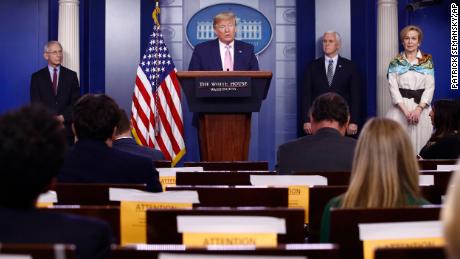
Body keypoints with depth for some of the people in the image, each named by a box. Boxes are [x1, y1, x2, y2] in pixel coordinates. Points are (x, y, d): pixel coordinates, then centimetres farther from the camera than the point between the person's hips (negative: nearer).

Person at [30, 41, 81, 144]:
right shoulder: (37, 77, 6)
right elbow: (36, 103, 0)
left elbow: (76, 101, 2)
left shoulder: (71, 75, 7)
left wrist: (63, 117, -11)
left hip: (66, 126, 1)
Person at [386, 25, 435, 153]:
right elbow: (393, 88, -3)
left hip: (421, 107, 0)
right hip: (400, 106, 0)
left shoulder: (427, 61, 7)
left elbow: (430, 87, 0)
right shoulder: (395, 62, 5)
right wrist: (405, 110, -14)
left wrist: (418, 109, -13)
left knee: (420, 140, -3)